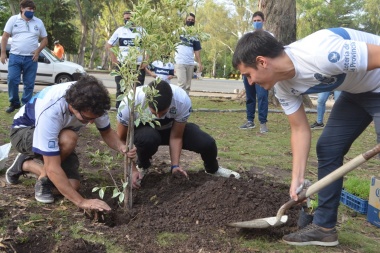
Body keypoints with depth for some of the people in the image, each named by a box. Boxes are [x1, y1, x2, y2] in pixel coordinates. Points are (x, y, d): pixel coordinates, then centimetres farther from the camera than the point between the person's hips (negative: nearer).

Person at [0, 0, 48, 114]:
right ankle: (14, 103, 10)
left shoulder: (38, 22, 9)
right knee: (12, 80, -7)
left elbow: (45, 39, 13)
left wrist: (38, 50, -3)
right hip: (15, 56, -1)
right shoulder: (13, 19, 4)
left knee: (29, 84, 3)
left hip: (31, 58, 1)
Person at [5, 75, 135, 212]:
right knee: (69, 138, -37)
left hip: (58, 135, 6)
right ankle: (43, 178, -10)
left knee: (72, 185, -12)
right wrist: (81, 201, -41)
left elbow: (106, 132, -7)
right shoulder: (50, 111, -42)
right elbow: (53, 167, -39)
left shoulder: (92, 102, -26)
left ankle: (25, 164, 10)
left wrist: (121, 147, -29)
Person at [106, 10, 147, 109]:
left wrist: (146, 61, -7)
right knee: (120, 89, 4)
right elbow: (108, 45, 13)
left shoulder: (141, 30, 6)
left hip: (138, 65, -1)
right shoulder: (120, 30, 9)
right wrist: (113, 59, 2)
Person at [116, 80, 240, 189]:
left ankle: (213, 169, 17)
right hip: (143, 129, -1)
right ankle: (142, 167, -3)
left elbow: (176, 137, -21)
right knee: (148, 138, -39)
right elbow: (122, 139, -23)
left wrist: (175, 165, -30)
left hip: (171, 129, 1)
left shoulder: (183, 101, -34)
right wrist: (132, 169, -25)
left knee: (207, 143, -20)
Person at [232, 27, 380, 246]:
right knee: (328, 148, 6)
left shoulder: (322, 54, -37)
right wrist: (298, 178, -8)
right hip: (357, 91, 8)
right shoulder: (283, 85, -10)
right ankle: (324, 228, 17)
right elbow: (300, 129, -3)